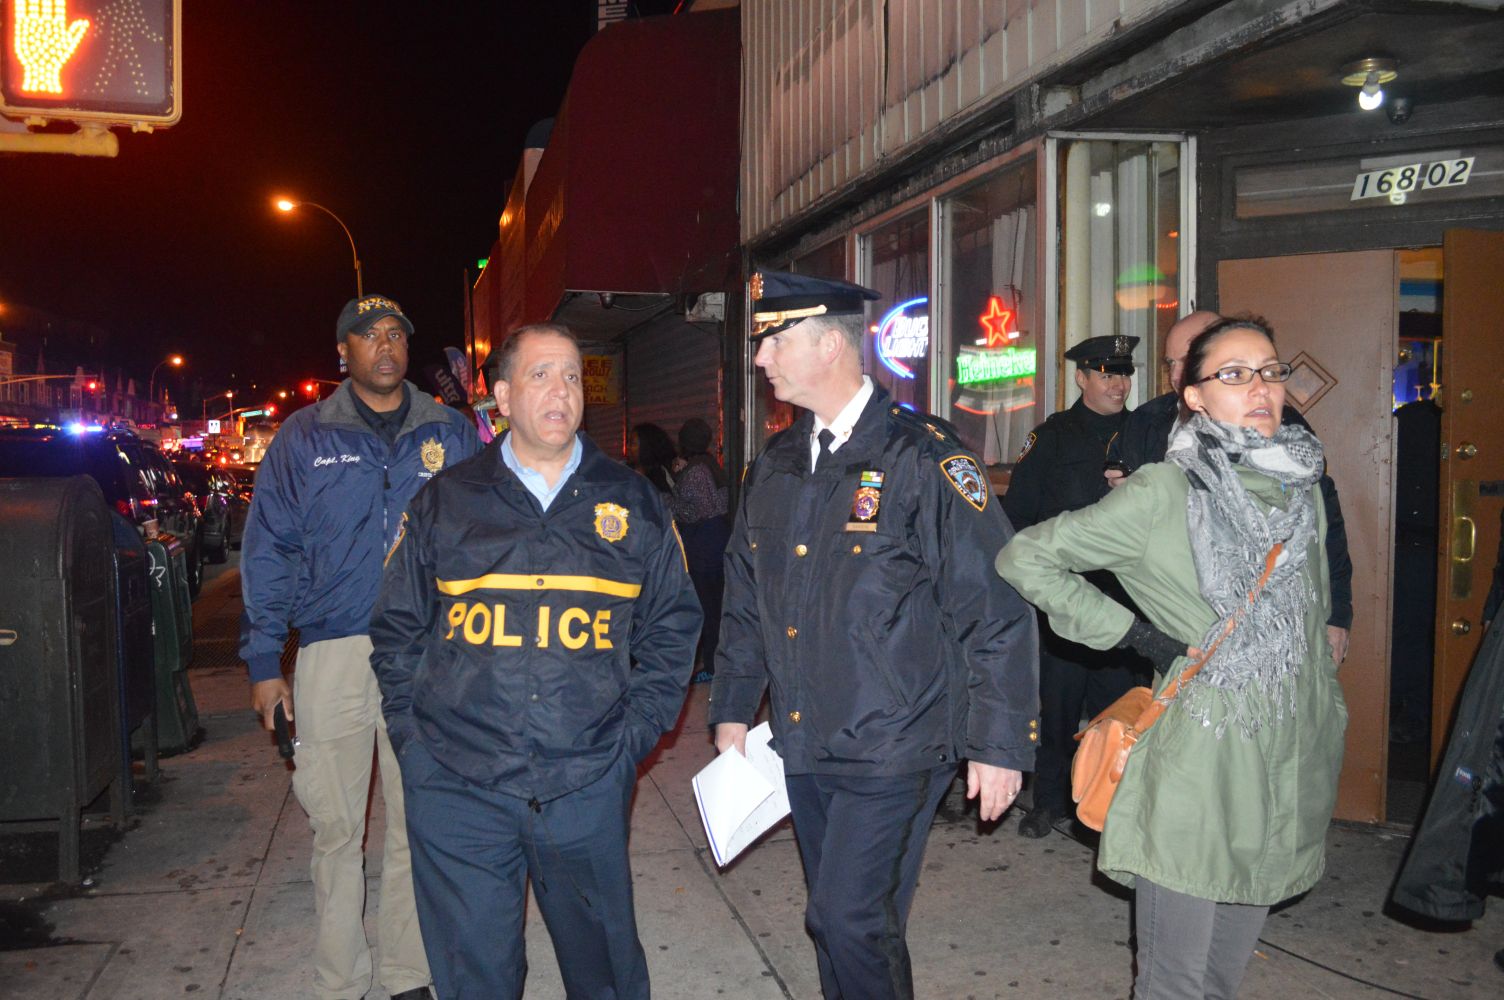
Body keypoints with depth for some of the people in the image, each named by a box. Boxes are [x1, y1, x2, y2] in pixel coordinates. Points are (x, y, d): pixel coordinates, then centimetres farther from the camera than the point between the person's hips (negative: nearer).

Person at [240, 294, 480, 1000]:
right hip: (334, 651, 0)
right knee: (335, 824, 6)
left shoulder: (450, 433, 8)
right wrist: (264, 658, 1)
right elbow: (268, 552, 7)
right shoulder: (304, 436, 7)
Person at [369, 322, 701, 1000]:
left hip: (588, 786, 1)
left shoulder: (632, 503, 6)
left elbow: (673, 625, 9)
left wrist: (634, 734, 1)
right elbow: (397, 629, 10)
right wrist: (412, 735, 1)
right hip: (457, 787, 0)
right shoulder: (445, 501, 5)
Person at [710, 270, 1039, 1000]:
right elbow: (745, 597, 17)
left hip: (893, 749, -6)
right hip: (803, 745, 6)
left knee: (849, 920, -7)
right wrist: (732, 707, 17)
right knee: (839, 921, 17)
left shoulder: (925, 460, -13)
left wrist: (999, 744, -13)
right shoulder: (775, 466, 7)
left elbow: (996, 608, -13)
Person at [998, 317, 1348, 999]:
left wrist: (1327, 726, 15)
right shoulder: (1163, 493, -11)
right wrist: (1136, 634, -12)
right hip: (1199, 767, -6)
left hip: (1290, 765, 6)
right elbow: (1024, 558, -10)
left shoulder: (1301, 487, 8)